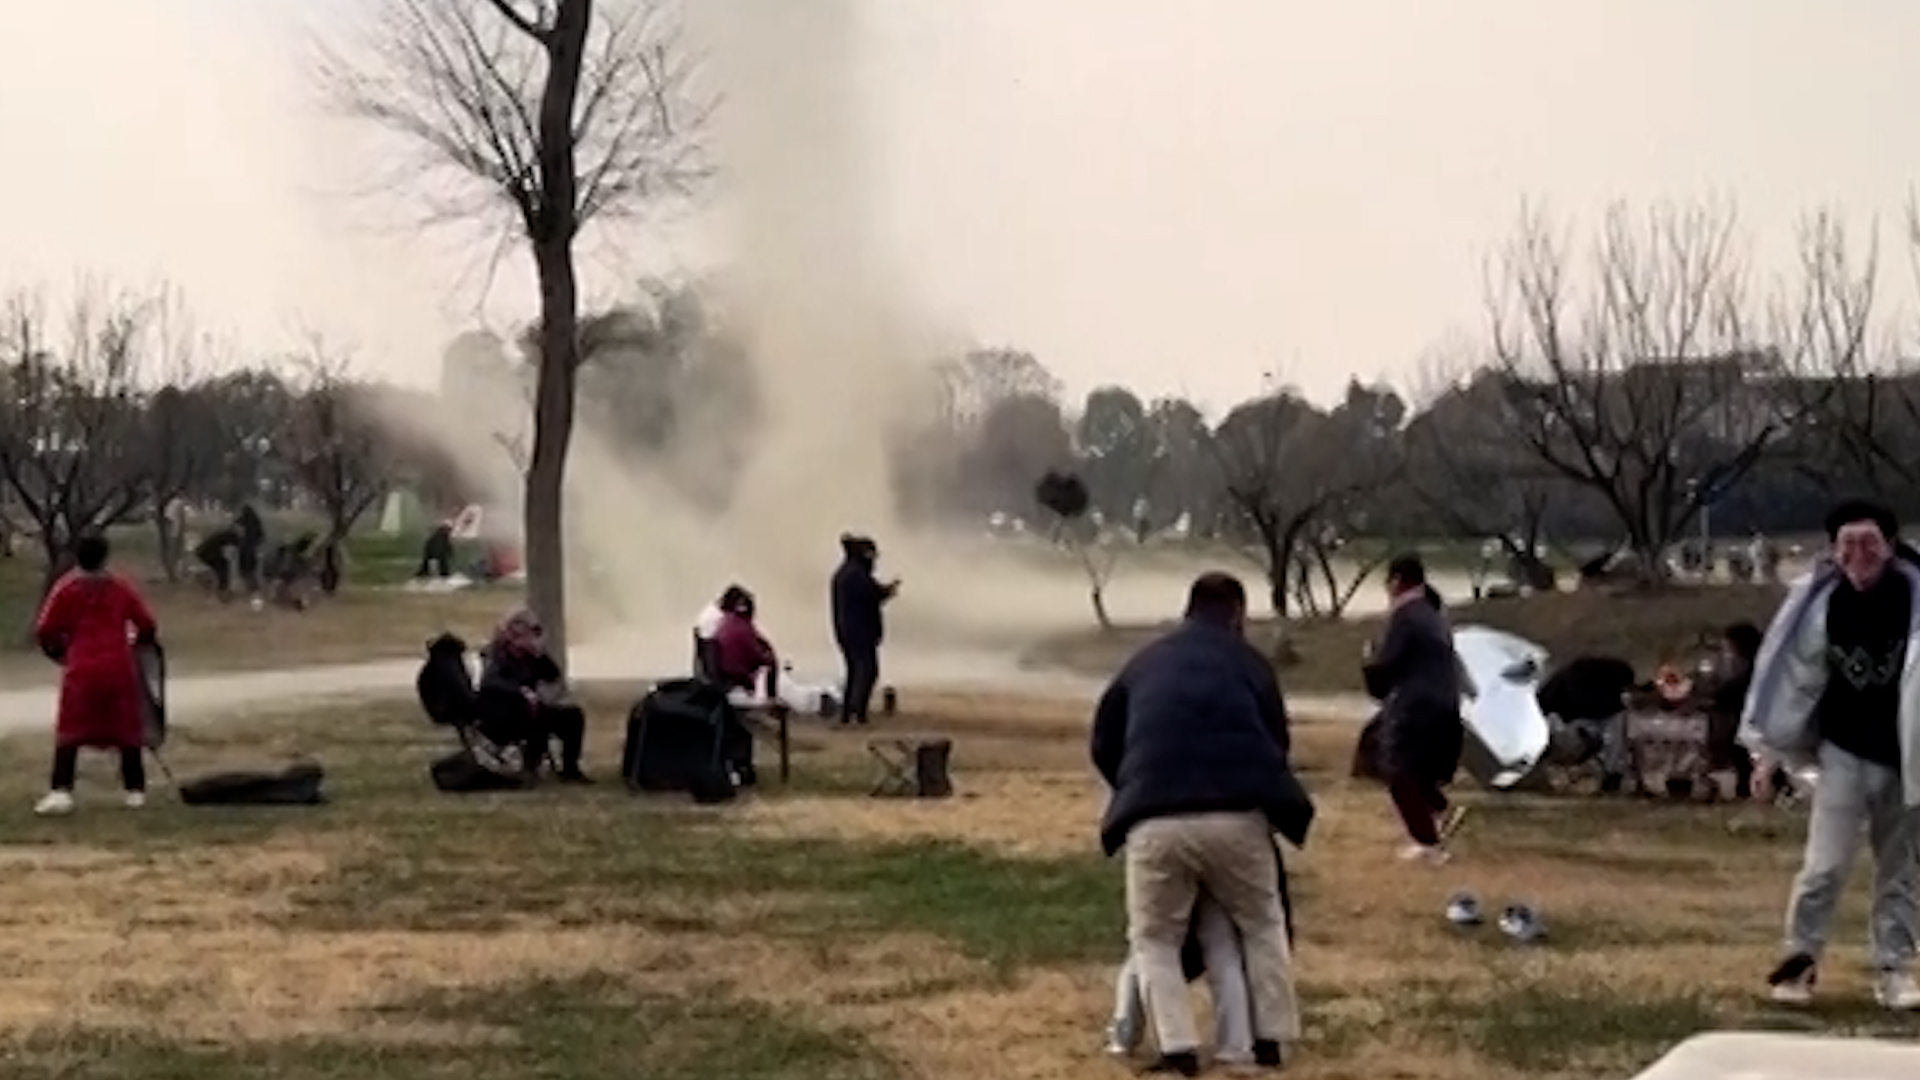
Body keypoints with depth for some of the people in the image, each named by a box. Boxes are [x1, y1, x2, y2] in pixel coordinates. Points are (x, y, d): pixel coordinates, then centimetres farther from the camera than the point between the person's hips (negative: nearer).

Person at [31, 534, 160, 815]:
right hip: (120, 666, 1)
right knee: (127, 731, 11)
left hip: (81, 670, -1)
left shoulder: (66, 588, 1)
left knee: (69, 733, 2)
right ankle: (135, 791, 13)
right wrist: (136, 643, 26)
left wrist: (58, 653, 17)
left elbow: (44, 631, -2)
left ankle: (60, 792, -10)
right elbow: (147, 627, 5)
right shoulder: (121, 587, 5)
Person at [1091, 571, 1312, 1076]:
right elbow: (1274, 743, 22)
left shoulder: (1145, 662, 24)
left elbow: (1103, 745, 27)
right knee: (1263, 926, 23)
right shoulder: (1249, 661, 19)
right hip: (1236, 816, 0)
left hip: (1154, 821, 1)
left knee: (1153, 938, 17)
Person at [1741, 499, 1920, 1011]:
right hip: (1845, 751, 1)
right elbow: (1798, 677, 1)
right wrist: (1768, 749, 1)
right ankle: (1801, 959, 13)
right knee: (1825, 866, -1)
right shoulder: (1822, 603, -8)